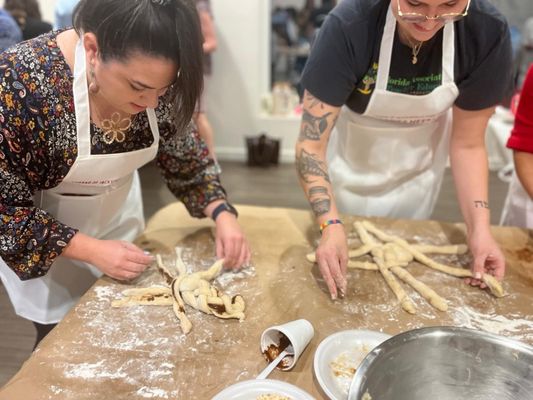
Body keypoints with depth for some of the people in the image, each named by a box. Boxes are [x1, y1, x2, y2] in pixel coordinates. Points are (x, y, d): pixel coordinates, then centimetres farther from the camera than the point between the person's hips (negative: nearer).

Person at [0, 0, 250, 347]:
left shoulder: (151, 75, -21)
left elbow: (184, 153, -5)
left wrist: (222, 213, -17)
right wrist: (91, 250, -27)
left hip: (119, 215, 4)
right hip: (49, 239, -3)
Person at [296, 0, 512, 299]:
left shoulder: (488, 32, -25)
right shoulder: (349, 25, -33)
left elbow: (467, 143, -14)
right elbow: (311, 143, -31)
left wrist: (479, 226, -25)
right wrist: (331, 225, -42)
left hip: (418, 163, 2)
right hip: (349, 159, -1)